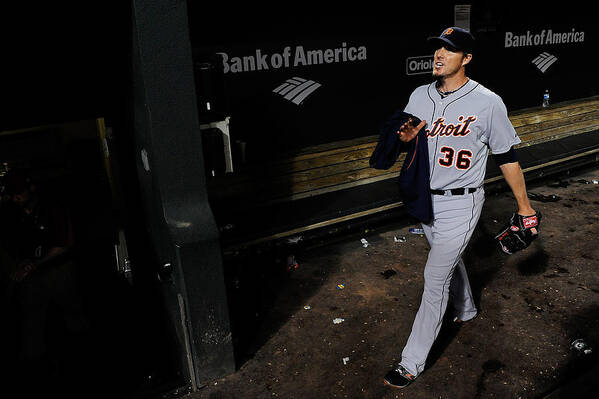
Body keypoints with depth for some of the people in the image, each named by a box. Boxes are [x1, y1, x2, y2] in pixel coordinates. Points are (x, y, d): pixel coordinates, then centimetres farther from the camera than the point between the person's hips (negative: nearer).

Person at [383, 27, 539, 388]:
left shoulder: (487, 103, -13)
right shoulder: (420, 96, 2)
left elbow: (507, 156, -6)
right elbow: (404, 139, 10)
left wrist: (524, 205, -1)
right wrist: (405, 137, -16)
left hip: (460, 204, -6)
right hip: (424, 199, 6)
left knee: (435, 278, -5)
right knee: (449, 259, 25)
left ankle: (412, 364, 6)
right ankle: (466, 311, 54)